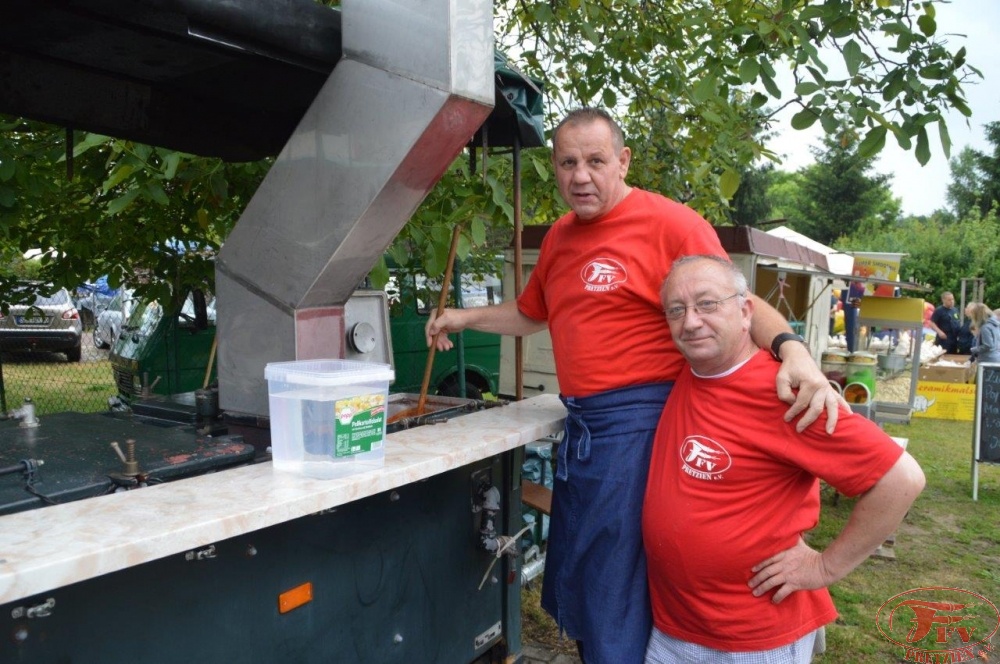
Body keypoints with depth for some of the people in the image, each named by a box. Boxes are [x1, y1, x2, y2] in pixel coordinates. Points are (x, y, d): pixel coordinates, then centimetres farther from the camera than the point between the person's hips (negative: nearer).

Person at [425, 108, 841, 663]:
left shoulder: (669, 223, -10)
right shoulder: (559, 237, 13)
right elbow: (530, 314, 28)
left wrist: (793, 349, -29)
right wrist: (465, 318, 23)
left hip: (637, 424, -8)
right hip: (582, 425, 8)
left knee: (618, 601, 3)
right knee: (572, 592, 22)